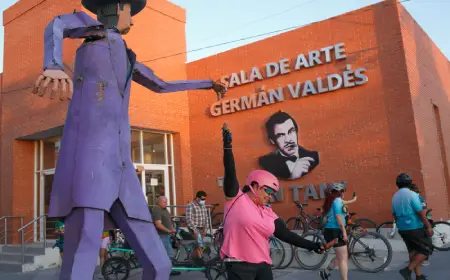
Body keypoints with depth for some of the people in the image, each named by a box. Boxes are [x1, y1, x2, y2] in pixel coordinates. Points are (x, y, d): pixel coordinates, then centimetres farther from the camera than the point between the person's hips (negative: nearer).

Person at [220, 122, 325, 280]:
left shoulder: (268, 214, 9)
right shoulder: (237, 198, -5)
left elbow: (286, 234, 10)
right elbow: (230, 171, -12)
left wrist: (312, 246, 6)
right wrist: (227, 145, -16)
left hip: (263, 266, 6)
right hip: (239, 265, -6)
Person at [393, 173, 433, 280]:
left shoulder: (395, 197, 7)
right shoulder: (412, 194, -15)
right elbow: (420, 212, -18)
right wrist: (429, 226, -12)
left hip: (402, 229, 7)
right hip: (415, 227, -7)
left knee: (413, 251, 17)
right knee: (427, 249, 5)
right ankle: (408, 270, -5)